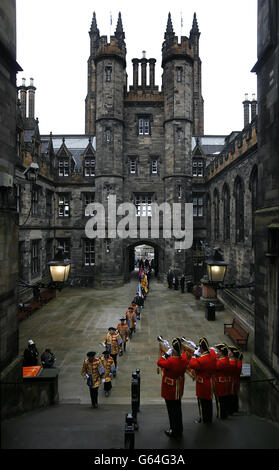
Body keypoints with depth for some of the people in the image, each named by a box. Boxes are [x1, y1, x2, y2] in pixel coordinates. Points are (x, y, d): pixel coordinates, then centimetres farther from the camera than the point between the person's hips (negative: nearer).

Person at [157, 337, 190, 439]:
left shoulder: (170, 361, -33)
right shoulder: (184, 358, -13)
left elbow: (160, 362, -18)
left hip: (170, 390, -7)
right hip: (179, 389, 7)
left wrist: (167, 354, -16)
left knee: (172, 411, 11)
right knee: (178, 409, 23)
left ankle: (174, 431, 25)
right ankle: (179, 430, 38)